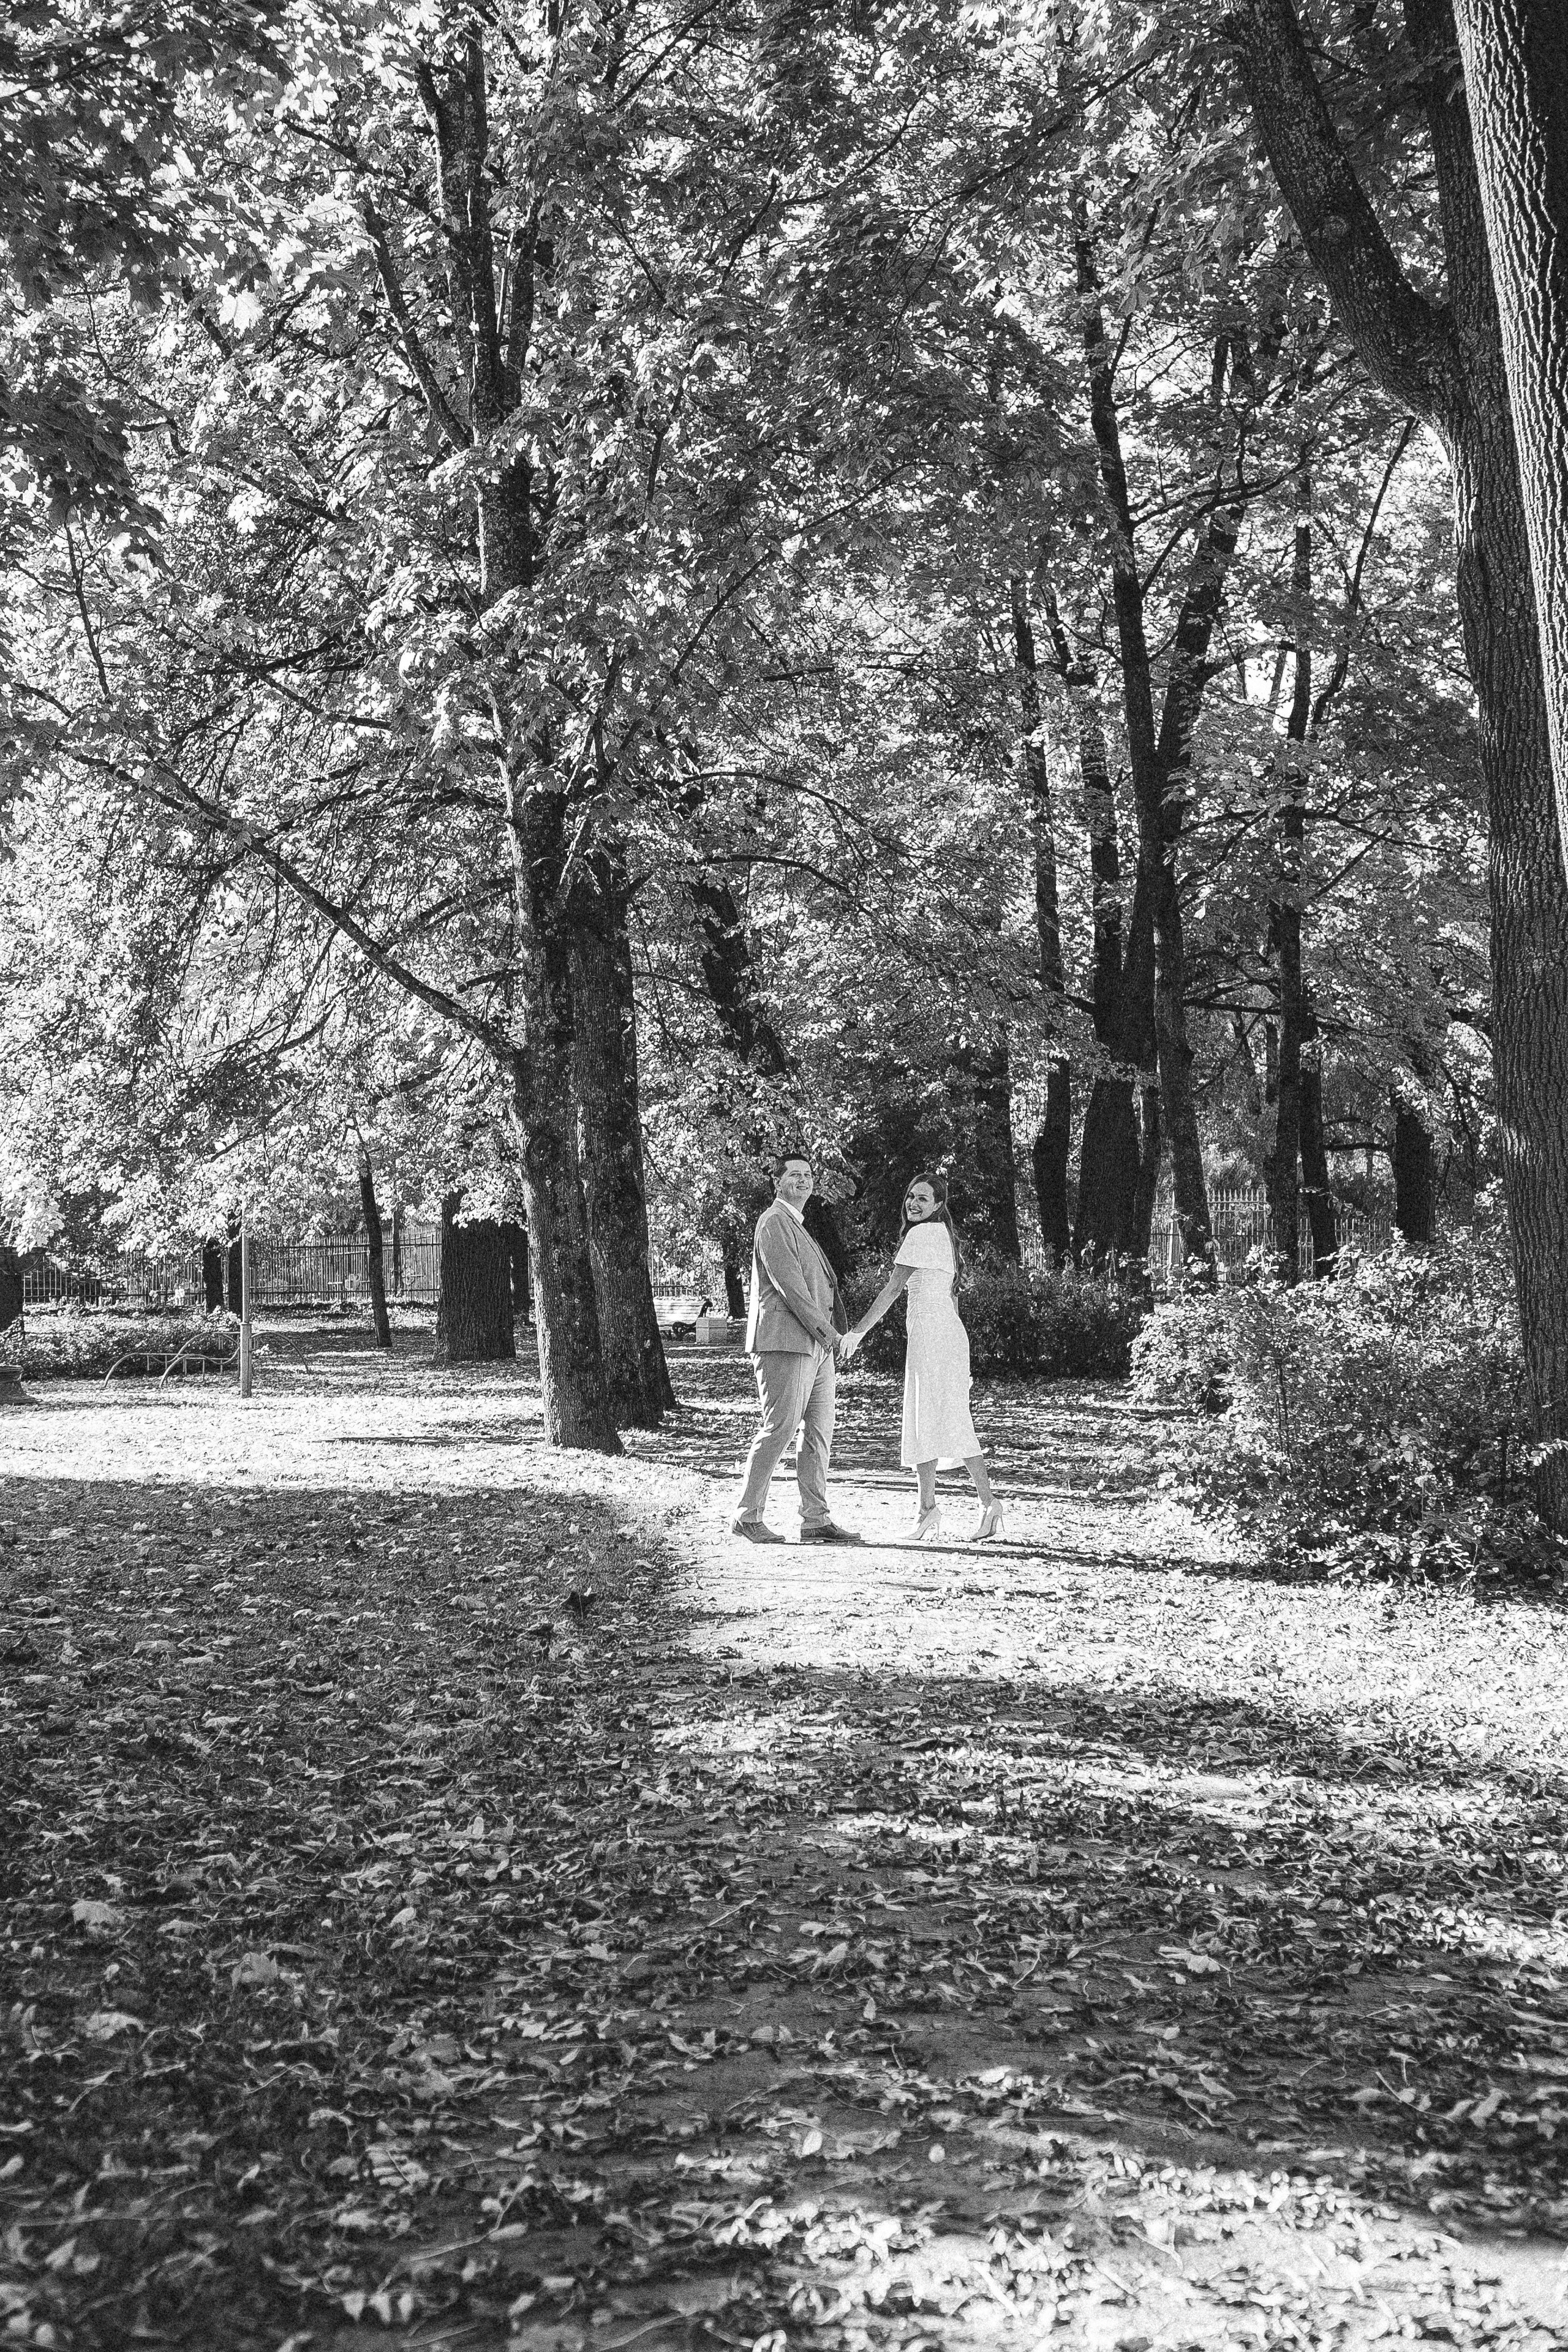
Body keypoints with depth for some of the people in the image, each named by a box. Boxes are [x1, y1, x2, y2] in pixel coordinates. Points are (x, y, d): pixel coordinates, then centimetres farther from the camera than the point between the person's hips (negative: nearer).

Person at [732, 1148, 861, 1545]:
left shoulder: (798, 1226, 25)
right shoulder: (774, 1222, -6)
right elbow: (787, 1283, -15)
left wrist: (831, 1332, 11)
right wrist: (824, 1329, -12)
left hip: (817, 1346, 10)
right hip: (785, 1341, -10)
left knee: (819, 1431, 6)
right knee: (780, 1427, -10)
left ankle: (816, 1519, 7)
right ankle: (748, 1515, -3)